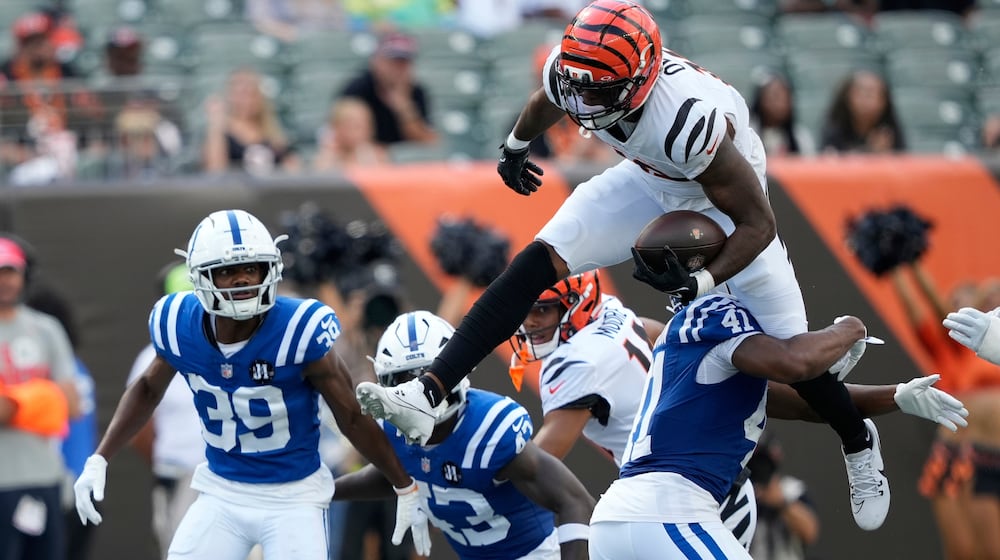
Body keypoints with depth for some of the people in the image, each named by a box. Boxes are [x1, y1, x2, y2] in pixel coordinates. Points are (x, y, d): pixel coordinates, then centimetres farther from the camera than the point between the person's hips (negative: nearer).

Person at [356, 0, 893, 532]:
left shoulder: (688, 119, -44)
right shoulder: (574, 72, -27)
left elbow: (758, 223, -32)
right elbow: (546, 104, 3)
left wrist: (702, 281, -44)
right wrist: (515, 147, 21)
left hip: (723, 194, -5)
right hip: (649, 182, 5)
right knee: (539, 260, -14)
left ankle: (858, 444, 29)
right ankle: (426, 394, -19)